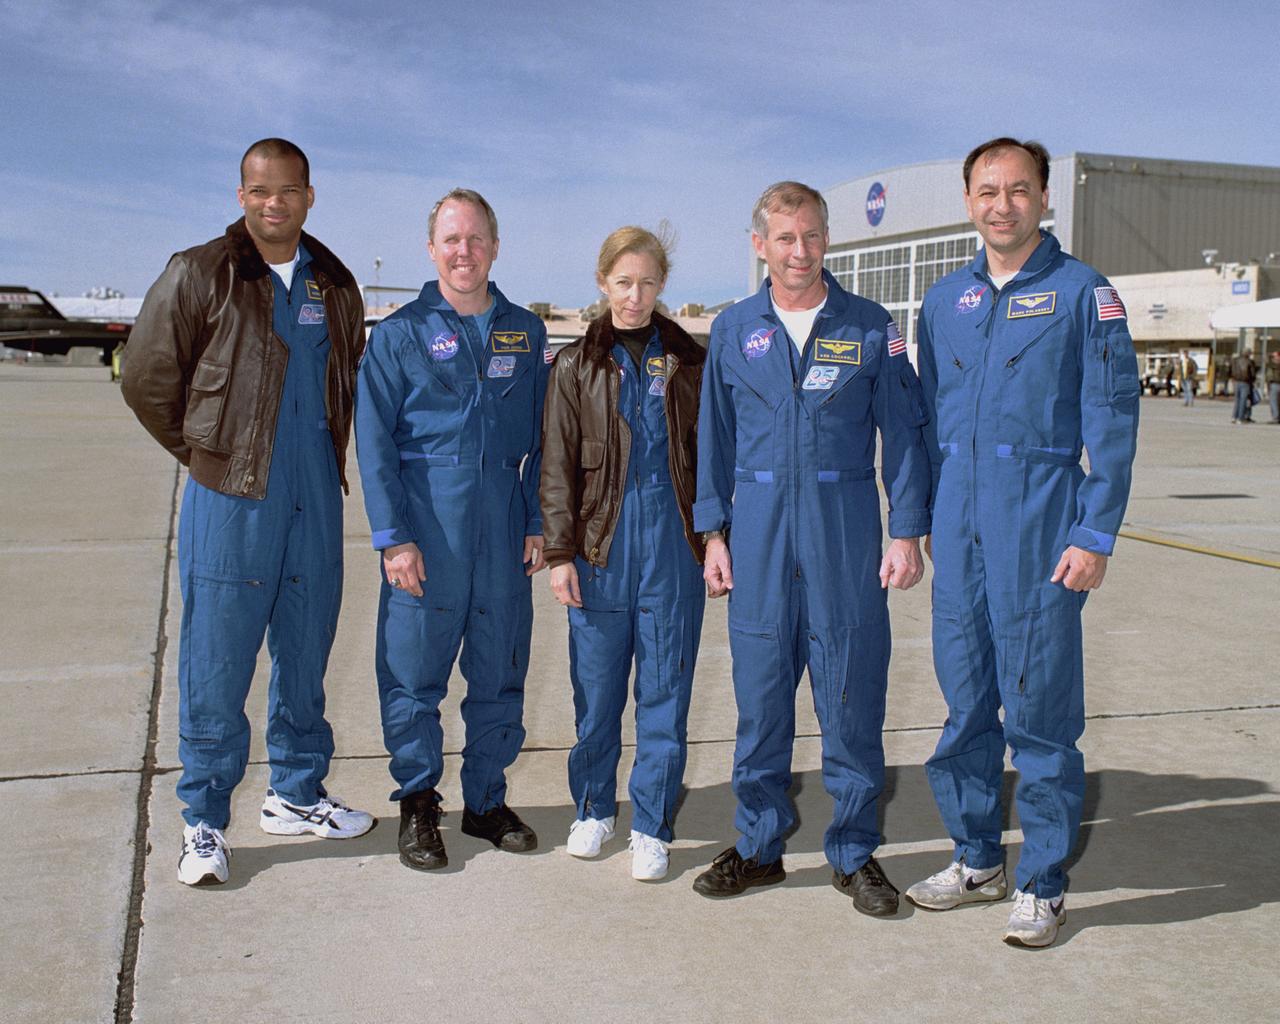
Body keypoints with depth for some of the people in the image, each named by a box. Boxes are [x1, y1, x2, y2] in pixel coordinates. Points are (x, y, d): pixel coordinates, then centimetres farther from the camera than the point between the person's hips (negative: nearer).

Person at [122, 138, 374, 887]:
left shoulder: (335, 286, 11)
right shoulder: (198, 276, -3)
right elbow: (147, 381, 1)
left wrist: (327, 457, 14)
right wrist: (207, 453, 3)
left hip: (315, 497, 4)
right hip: (230, 498, -4)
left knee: (307, 656, 12)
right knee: (218, 663, -1)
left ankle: (297, 795, 28)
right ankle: (204, 822, 12)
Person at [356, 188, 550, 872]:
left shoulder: (525, 332, 11)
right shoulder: (400, 333, 1)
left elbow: (540, 437, 13)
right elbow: (374, 441, -3)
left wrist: (537, 522, 6)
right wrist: (392, 536, -10)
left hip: (503, 520, 3)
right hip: (426, 522, -3)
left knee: (500, 671, 9)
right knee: (414, 670, 3)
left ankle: (486, 800, 24)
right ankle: (418, 804, 19)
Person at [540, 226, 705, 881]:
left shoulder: (688, 362, 8)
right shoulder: (576, 366, 6)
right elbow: (557, 467, 3)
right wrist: (559, 552, -3)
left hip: (674, 539, 0)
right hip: (600, 539, 0)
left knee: (664, 689, 3)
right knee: (596, 685, 6)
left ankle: (651, 827, 14)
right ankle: (593, 809, 25)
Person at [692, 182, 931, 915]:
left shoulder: (870, 327, 3)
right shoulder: (734, 330, 8)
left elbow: (903, 433, 2)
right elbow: (716, 437, 11)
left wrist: (908, 533, -4)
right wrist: (714, 532, 6)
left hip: (847, 535, -1)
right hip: (759, 533, 2)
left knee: (853, 695, 3)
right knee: (760, 694, 7)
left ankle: (855, 853, 18)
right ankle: (760, 846, 22)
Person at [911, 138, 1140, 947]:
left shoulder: (1083, 292, -2)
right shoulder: (946, 300, 12)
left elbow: (1113, 421, -5)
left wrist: (1096, 535, -11)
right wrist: (921, 520, 11)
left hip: (1040, 519, -5)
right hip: (960, 524, 5)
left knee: (1040, 706, 0)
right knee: (966, 699, 11)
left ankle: (1042, 885, 13)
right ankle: (977, 859, 26)